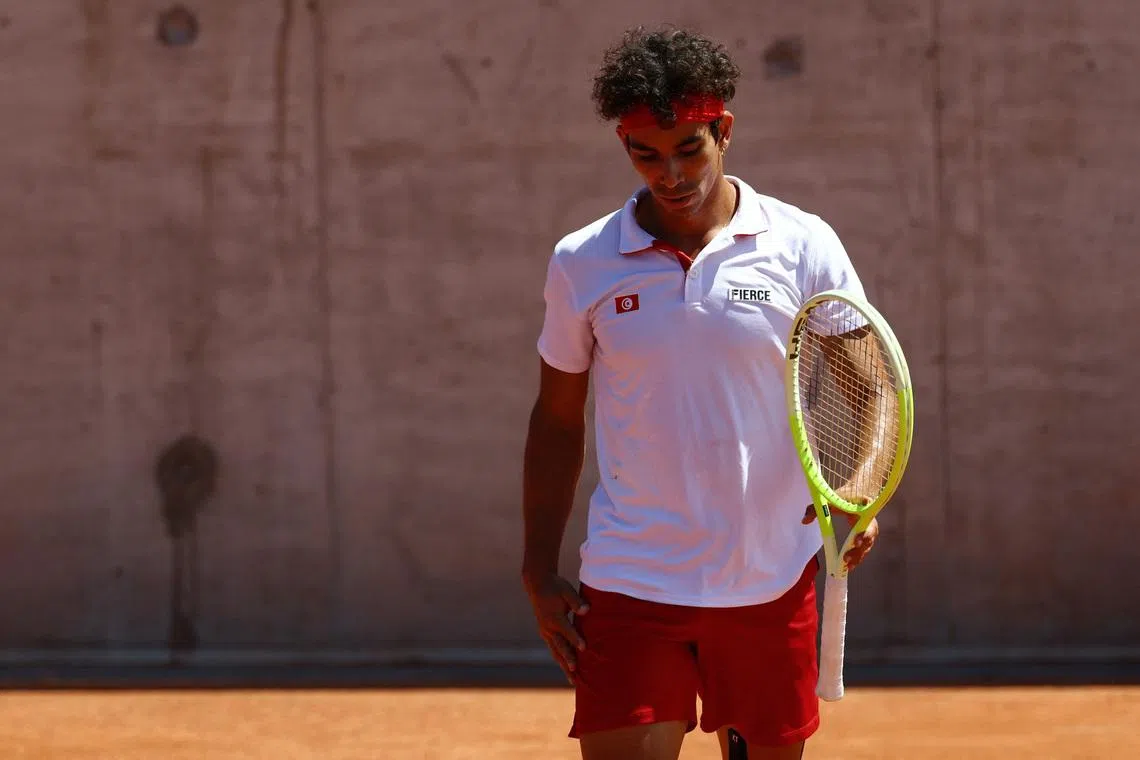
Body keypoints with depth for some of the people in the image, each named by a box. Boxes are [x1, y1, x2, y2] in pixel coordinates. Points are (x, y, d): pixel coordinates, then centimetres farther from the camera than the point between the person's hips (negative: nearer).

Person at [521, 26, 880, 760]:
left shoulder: (804, 247, -2)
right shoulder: (582, 264, 2)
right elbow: (557, 421, 11)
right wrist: (540, 575, 7)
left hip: (771, 581, 0)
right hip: (629, 584, 0)